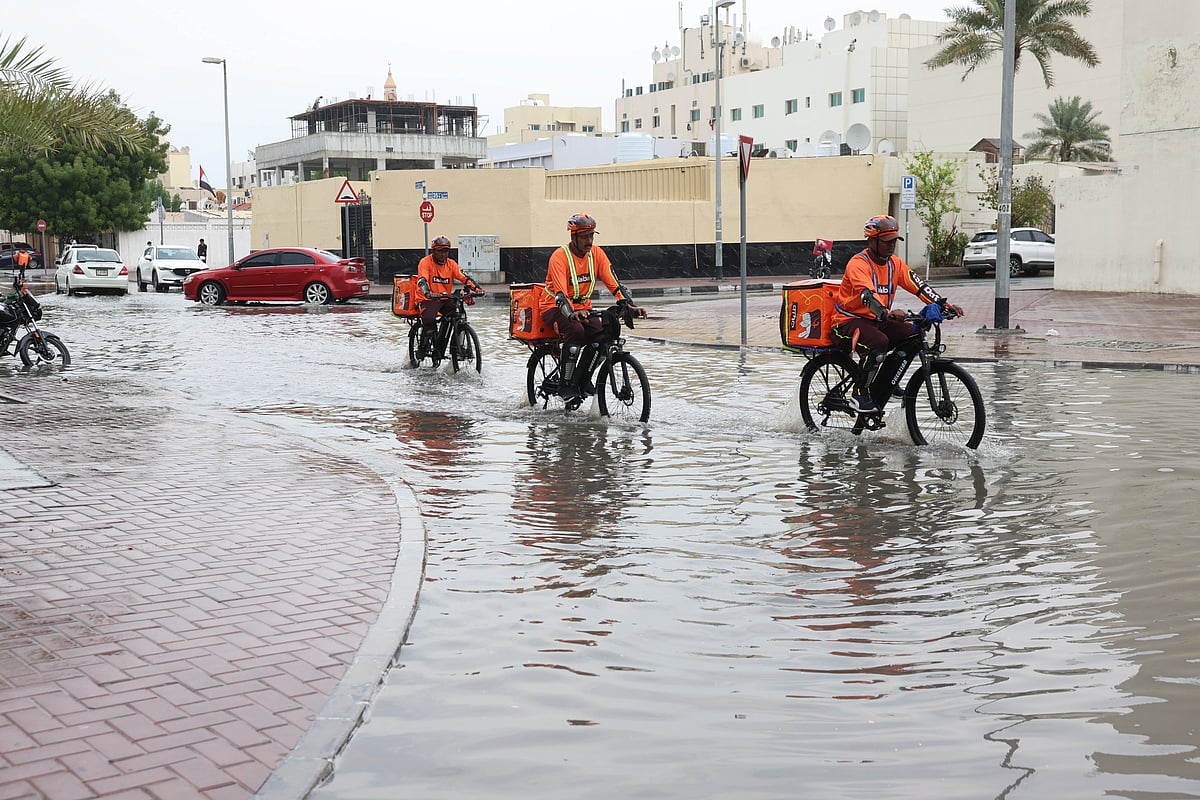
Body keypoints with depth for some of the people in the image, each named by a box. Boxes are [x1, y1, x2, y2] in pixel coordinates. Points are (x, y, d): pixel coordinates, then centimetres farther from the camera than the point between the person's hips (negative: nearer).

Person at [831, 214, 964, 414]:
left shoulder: (895, 263, 5)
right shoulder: (858, 263, -18)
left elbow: (918, 285, -3)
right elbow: (867, 294, -36)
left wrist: (944, 305, -17)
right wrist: (888, 313, -53)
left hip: (877, 321, 8)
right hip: (849, 322, -8)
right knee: (878, 342, -35)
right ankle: (859, 395, -19)